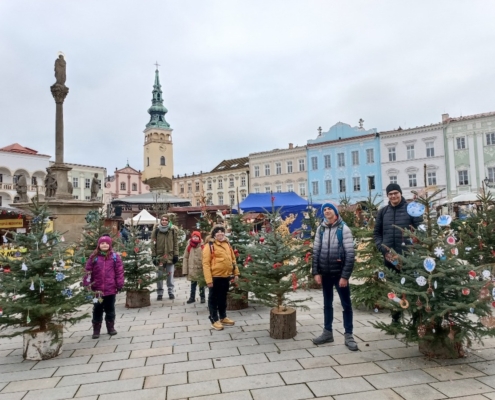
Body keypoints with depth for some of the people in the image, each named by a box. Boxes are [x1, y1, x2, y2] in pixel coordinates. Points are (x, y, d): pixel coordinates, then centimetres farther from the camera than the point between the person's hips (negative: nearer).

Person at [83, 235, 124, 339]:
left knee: (110, 309, 14)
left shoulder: (115, 256, -2)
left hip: (111, 288, 0)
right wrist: (86, 284, -7)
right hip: (98, 289, 0)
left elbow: (119, 271, -2)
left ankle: (111, 327, 27)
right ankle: (96, 330, 22)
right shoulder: (94, 257, -1)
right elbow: (88, 271, -1)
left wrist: (119, 284, -5)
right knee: (97, 310, 11)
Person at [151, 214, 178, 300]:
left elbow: (175, 243, 3)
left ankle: (171, 292, 21)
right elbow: (153, 243, -1)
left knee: (170, 275, 9)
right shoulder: (156, 230, -1)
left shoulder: (173, 229, 1)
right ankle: (160, 293, 17)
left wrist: (176, 254, -1)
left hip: (170, 256, 0)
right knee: (159, 276, 6)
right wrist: (154, 255, -5)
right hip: (159, 256, 0)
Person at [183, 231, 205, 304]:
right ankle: (192, 297, 24)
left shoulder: (202, 246, -7)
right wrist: (185, 270, -2)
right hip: (192, 269, 1)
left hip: (201, 269, -1)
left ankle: (202, 297, 24)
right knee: (193, 284, 12)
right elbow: (185, 258, 1)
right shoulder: (189, 246, -1)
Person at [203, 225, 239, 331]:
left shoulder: (227, 244, 11)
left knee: (223, 298, 19)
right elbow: (206, 263, -14)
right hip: (215, 277, -6)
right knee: (213, 299, 6)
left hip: (226, 276, 7)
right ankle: (214, 320, 16)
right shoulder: (209, 245, -10)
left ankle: (223, 317, 31)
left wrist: (236, 273, 11)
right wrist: (208, 279, -19)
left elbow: (232, 259, 17)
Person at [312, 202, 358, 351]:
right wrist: (316, 272, -1)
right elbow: (316, 251, 5)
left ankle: (348, 335, 19)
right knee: (327, 304, 16)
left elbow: (350, 254, -12)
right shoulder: (320, 229, 3)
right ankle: (327, 332, 28)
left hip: (340, 273, -4)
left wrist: (345, 276, -16)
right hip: (325, 273, 4)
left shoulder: (344, 229, -9)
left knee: (346, 304, 6)